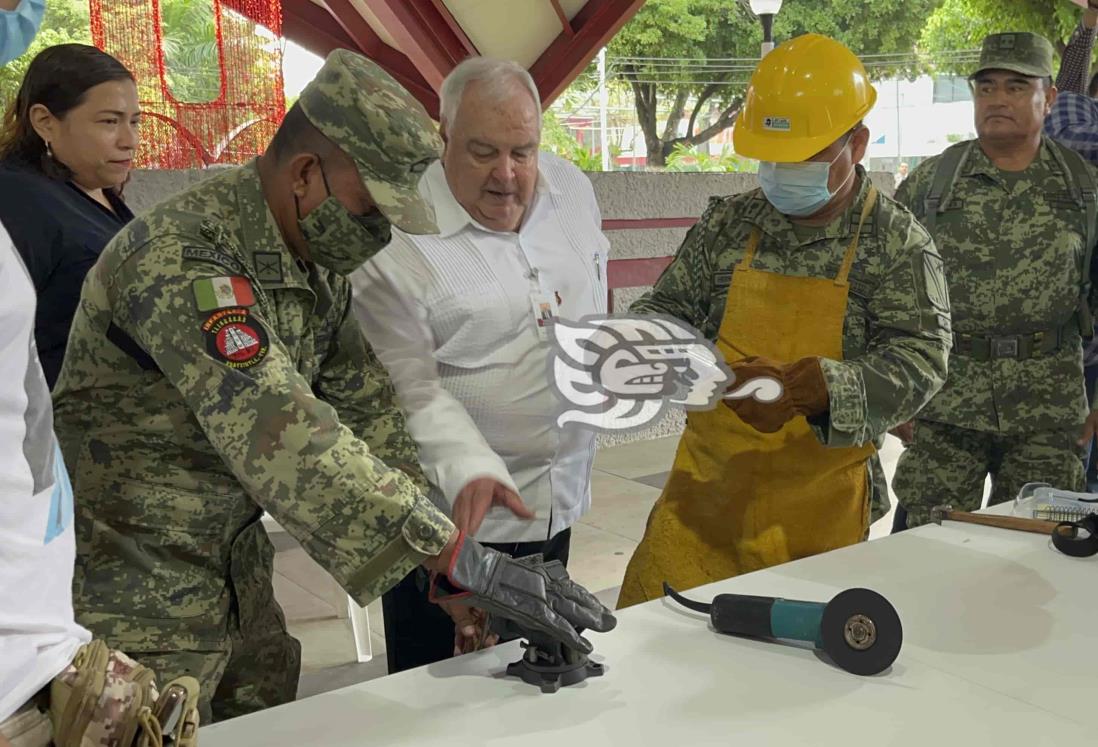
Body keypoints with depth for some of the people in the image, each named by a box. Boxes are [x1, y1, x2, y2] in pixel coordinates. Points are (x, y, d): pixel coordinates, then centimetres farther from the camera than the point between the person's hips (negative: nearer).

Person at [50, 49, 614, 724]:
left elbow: (366, 409, 1)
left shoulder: (321, 260, 0)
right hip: (136, 586, -8)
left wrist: (449, 575, -6)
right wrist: (461, 560, -41)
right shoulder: (182, 257, -28)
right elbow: (279, 434, -39)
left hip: (232, 558, 8)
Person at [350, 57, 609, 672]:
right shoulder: (399, 236, -16)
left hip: (557, 504, 6)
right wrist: (469, 471, -30)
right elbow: (409, 388, -19)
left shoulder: (572, 189, 4)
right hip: (451, 515, -6)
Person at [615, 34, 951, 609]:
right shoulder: (728, 223, 5)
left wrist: (804, 391, -31)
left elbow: (919, 361, -15)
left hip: (818, 512, -2)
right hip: (704, 488, 3)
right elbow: (667, 307, 11)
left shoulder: (897, 244, -5)